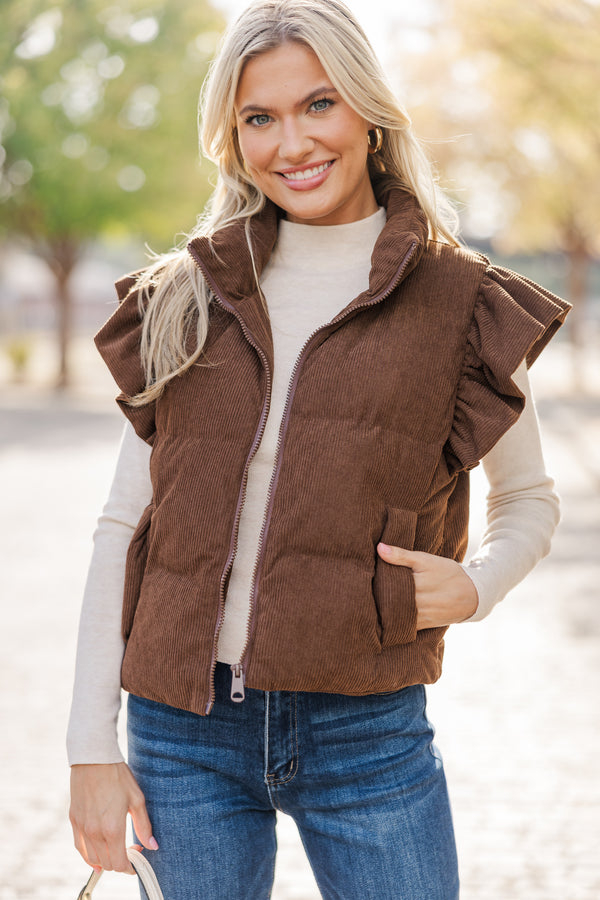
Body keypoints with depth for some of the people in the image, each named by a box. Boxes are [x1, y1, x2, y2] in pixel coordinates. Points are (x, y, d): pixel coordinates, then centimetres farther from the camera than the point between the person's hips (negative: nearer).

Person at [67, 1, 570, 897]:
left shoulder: (459, 304, 2)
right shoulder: (185, 302, 5)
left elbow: (529, 499, 15)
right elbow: (124, 523, 5)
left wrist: (477, 586, -7)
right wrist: (93, 746, 1)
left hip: (367, 728, -1)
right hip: (186, 729, 1)